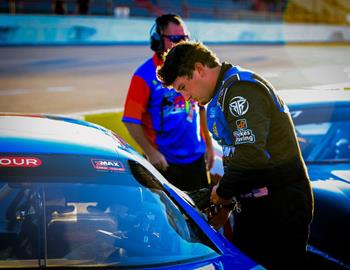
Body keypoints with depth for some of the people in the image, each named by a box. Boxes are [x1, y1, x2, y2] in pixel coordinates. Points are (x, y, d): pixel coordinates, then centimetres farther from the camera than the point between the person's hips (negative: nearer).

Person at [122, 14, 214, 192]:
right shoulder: (145, 76, -12)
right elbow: (131, 121, -13)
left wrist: (208, 144, 16)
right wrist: (151, 153, -17)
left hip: (196, 158, 5)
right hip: (164, 161, -5)